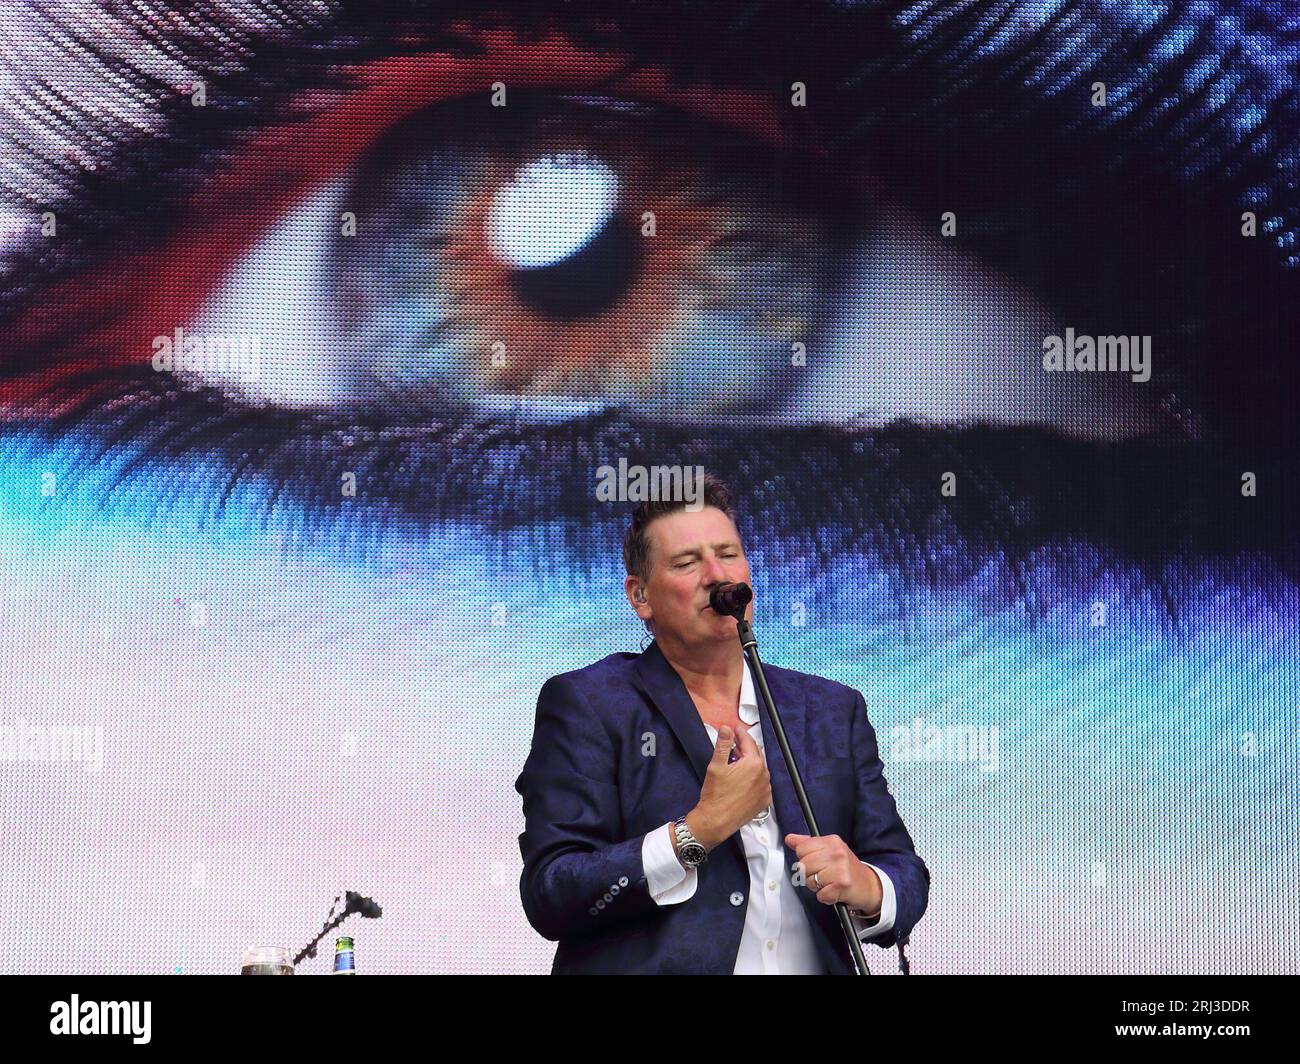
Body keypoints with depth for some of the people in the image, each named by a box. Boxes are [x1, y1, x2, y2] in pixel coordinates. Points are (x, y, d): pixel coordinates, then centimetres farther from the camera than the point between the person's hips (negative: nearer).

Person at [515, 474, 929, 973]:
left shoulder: (834, 709, 9)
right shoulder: (586, 705, -2)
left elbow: (907, 875, 10)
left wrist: (865, 888, -10)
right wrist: (699, 830, -15)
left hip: (818, 962, 5)